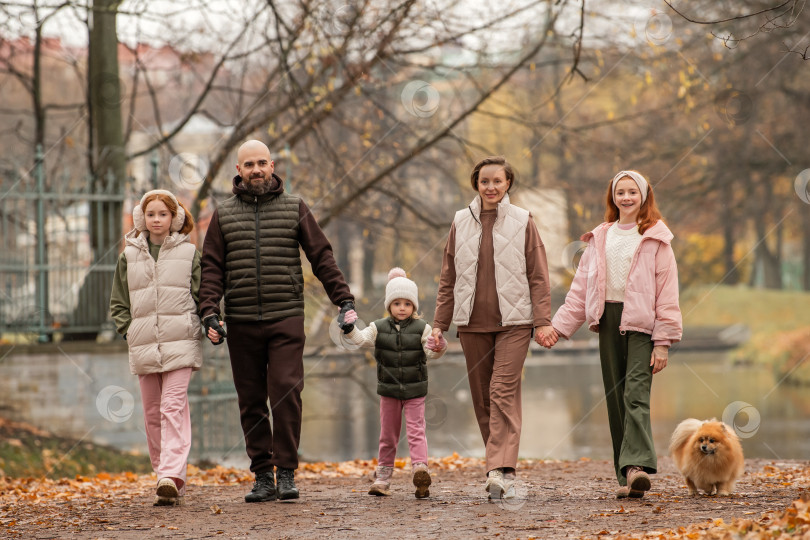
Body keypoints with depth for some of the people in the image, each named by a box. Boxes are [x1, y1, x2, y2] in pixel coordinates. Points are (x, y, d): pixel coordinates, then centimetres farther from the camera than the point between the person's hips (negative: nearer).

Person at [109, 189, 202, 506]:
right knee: (152, 414, 5)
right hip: (143, 347, 3)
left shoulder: (188, 252, 5)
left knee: (173, 408, -14)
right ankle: (170, 479, 13)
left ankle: (171, 477, -21)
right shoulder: (130, 255, 10)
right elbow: (118, 303, 15)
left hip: (180, 344, -3)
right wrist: (130, 332, 3)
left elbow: (202, 296, 6)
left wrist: (195, 331, -4)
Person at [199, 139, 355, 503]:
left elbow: (322, 257, 7)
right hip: (241, 323, 2)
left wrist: (344, 300, -1)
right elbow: (212, 267, 8)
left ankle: (286, 473, -6)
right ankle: (262, 476, 9)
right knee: (251, 402, 3)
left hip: (286, 319, -2)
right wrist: (209, 312, -5)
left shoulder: (295, 209, 8)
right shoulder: (224, 215, 11)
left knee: (286, 393, -13)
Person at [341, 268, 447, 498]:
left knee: (416, 431, -10)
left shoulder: (422, 329, -3)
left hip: (415, 391, -2)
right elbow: (361, 338, -11)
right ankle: (383, 476, 18)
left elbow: (430, 353, -10)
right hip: (388, 390, 2)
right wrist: (350, 329, -31)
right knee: (388, 434, 10)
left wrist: (438, 348, -33)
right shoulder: (378, 328, 1)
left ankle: (420, 468, -20)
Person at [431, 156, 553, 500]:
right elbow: (448, 278, 14)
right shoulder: (461, 223, 10)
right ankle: (502, 471, 11)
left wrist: (543, 321, -4)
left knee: (503, 392, -15)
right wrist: (440, 323, 9)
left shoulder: (522, 222, 4)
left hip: (513, 321, -3)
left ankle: (501, 470, -22)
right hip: (472, 323, 3)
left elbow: (538, 277, 4)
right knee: (482, 399, 3)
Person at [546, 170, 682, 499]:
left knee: (636, 394, -19)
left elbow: (667, 293, -2)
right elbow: (581, 287, 17)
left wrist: (663, 341, -8)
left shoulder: (655, 239, 2)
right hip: (608, 321, 5)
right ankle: (627, 478, 4)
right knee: (615, 399, 3)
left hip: (641, 323, -5)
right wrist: (560, 325, 8)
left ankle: (637, 466, -31)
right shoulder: (600, 239, 16)